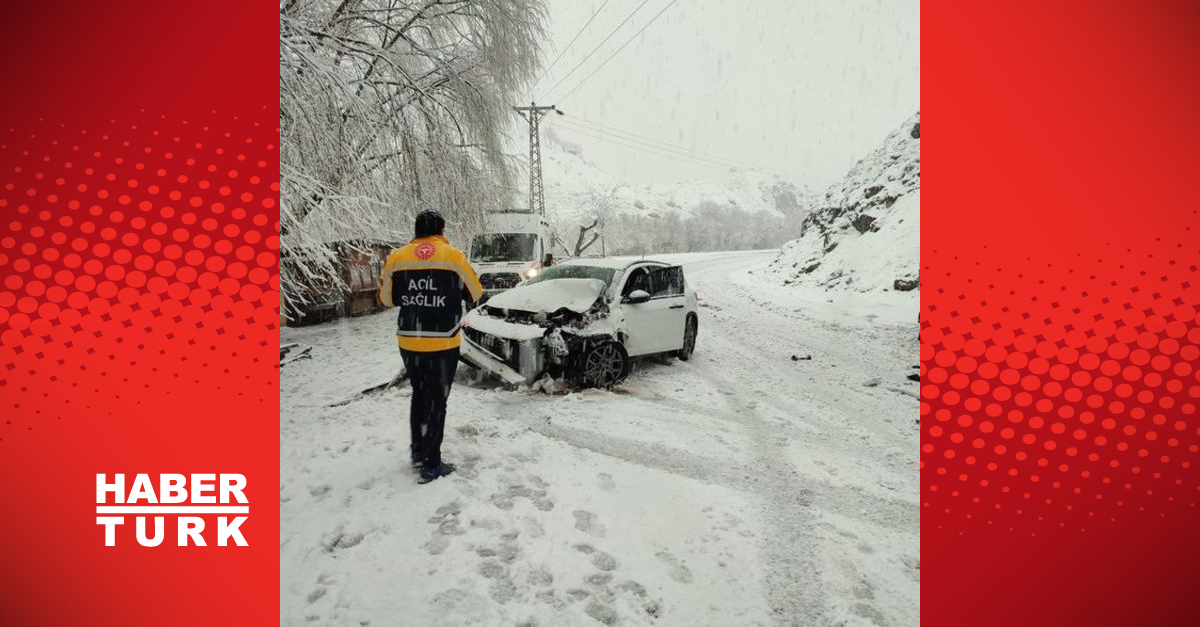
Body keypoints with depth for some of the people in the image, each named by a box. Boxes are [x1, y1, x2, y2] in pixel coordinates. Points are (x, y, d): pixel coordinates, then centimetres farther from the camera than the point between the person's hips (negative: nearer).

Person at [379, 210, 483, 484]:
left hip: (408, 341, 4)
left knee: (419, 394, 22)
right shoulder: (453, 256, -6)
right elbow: (475, 293, 6)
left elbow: (387, 298, 12)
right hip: (442, 343, -3)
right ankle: (431, 465, 9)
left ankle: (417, 451, 32)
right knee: (436, 401, 5)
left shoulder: (397, 257, 1)